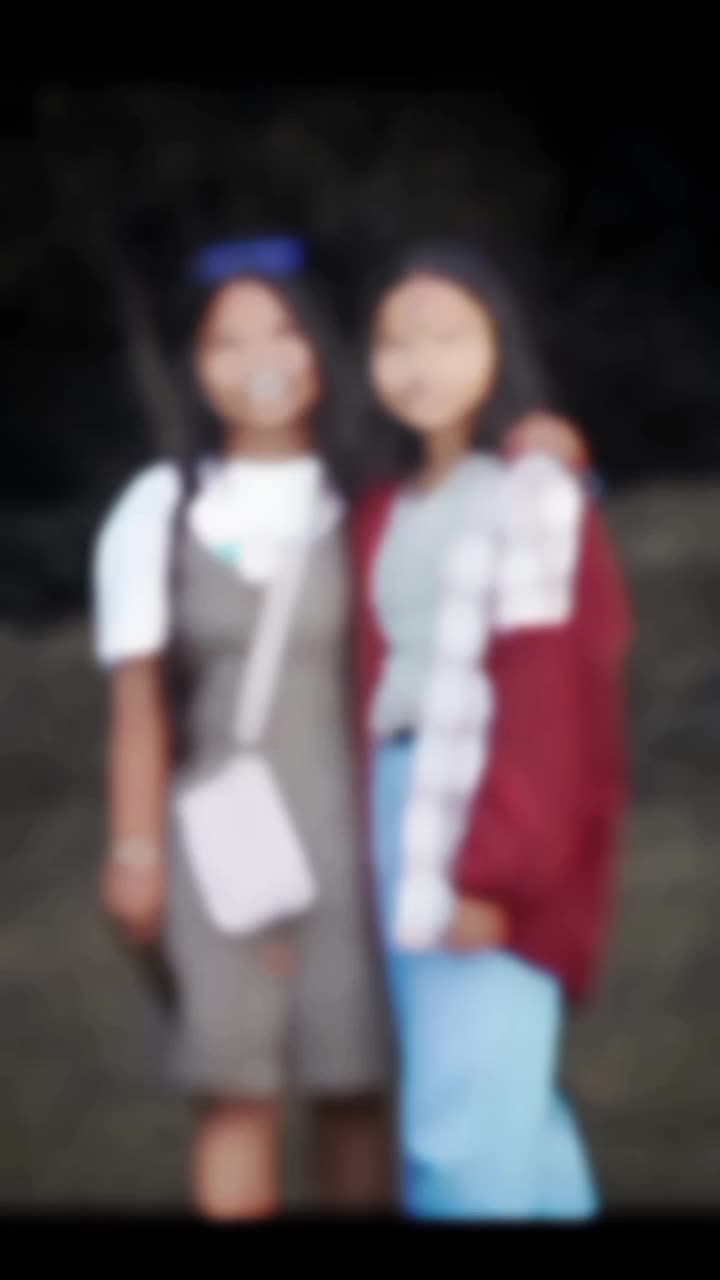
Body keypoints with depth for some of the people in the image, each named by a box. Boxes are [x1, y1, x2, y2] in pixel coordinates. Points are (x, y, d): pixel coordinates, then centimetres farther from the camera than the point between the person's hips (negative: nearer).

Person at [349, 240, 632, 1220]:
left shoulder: (538, 491, -6)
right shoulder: (387, 515, 15)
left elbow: (545, 692, -12)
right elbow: (379, 688, 15)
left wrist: (497, 867, -17)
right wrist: (369, 852, 9)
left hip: (498, 816, -7)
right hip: (404, 808, 7)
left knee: (464, 1132, -12)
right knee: (505, 1113, 10)